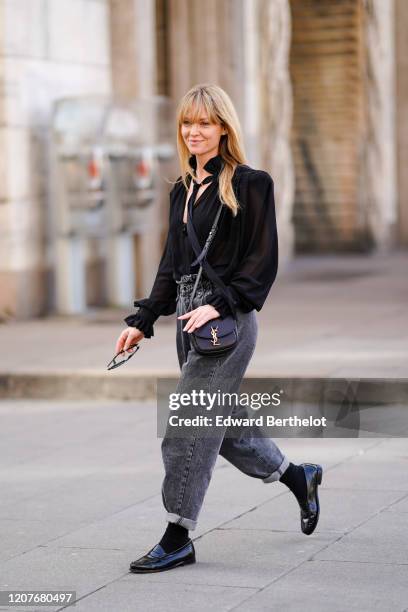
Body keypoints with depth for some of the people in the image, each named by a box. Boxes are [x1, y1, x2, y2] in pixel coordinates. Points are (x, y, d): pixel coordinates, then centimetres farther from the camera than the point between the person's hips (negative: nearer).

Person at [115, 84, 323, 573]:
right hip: (189, 315, 8)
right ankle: (298, 477, 36)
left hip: (227, 318, -8)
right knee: (219, 418, 15)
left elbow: (262, 261, -10)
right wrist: (143, 321, 11)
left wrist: (220, 305, -20)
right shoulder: (183, 190, 15)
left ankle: (178, 537, -1)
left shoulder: (250, 184, -7)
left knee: (188, 428, -9)